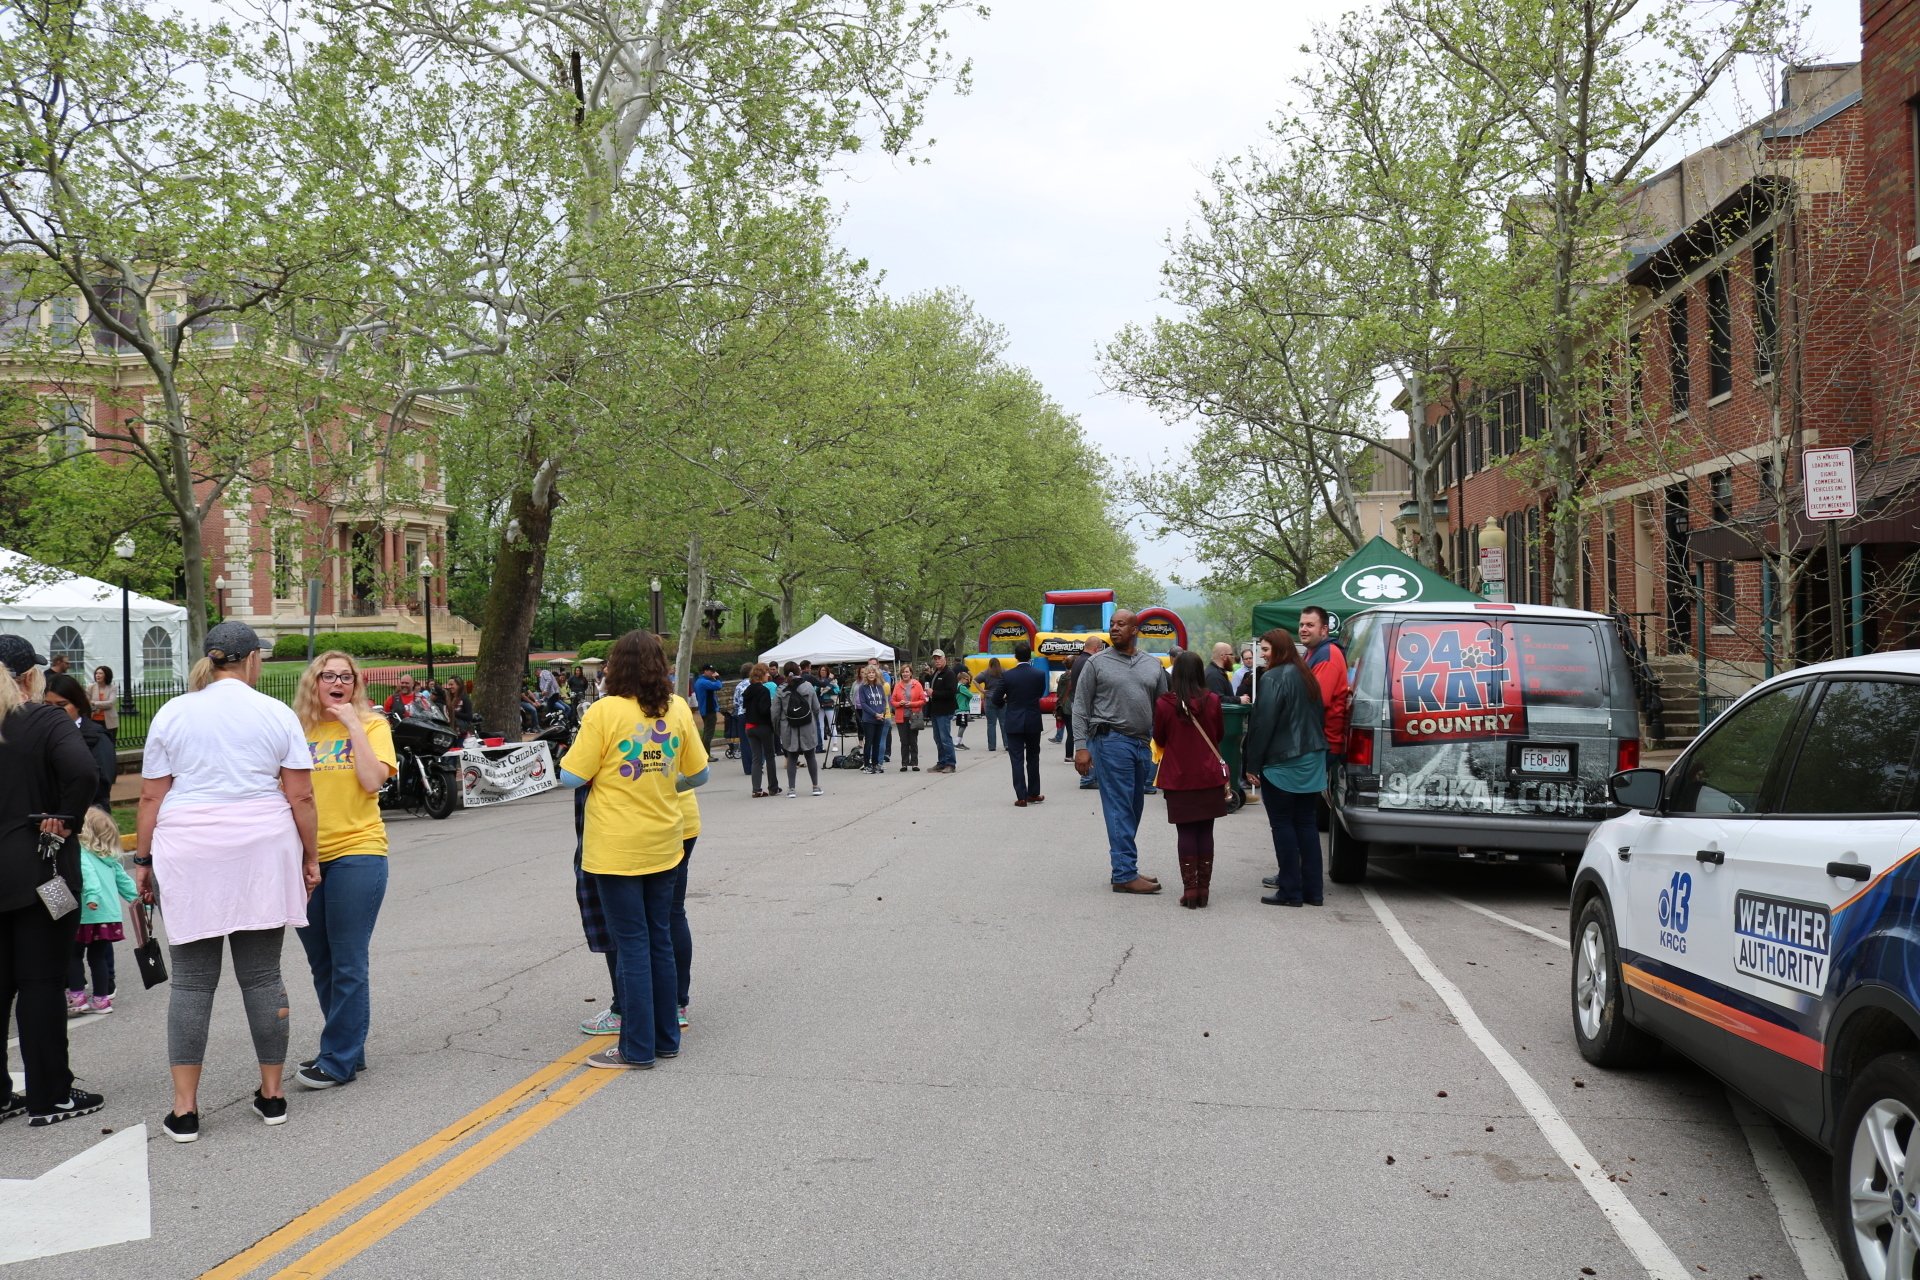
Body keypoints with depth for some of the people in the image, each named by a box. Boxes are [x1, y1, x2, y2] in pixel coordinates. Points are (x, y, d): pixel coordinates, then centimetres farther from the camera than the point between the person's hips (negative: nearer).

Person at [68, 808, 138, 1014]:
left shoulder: (79, 853, -7)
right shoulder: (110, 858, 15)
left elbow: (88, 873, -24)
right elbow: (123, 880, 18)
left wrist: (92, 895, -35)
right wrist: (136, 897, 25)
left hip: (87, 915, -6)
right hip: (111, 915, 6)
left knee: (73, 954, 8)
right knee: (98, 956, 15)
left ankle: (77, 997, 5)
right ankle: (101, 998, 18)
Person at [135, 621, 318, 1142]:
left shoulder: (172, 714, 3)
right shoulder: (277, 714, 1)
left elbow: (151, 797, 3)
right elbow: (300, 797, 0)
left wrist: (143, 860, 11)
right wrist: (310, 858, 8)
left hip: (189, 856, 0)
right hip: (261, 855, 0)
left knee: (191, 980, 5)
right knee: (262, 975, 8)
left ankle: (184, 1108, 6)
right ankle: (272, 1094, 16)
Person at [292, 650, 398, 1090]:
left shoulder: (371, 725, -1)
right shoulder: (297, 731, 7)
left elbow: (373, 781, -16)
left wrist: (353, 724, -13)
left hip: (356, 852, -5)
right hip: (306, 856, 5)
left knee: (348, 964, -3)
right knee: (321, 964, 14)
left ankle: (339, 1060, 6)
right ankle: (347, 1048, 27)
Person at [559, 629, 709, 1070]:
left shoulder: (605, 711, -13)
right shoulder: (677, 709, 0)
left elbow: (571, 777, -11)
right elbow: (699, 774, 8)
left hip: (617, 847, -4)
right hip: (664, 845, 5)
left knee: (631, 943, 2)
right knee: (660, 939, 15)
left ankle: (637, 1048, 8)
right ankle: (666, 1038, 23)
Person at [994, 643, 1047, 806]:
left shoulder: (1007, 676, -11)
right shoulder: (1039, 674, -8)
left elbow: (996, 698, -4)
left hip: (1014, 724, -2)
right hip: (1034, 722, 2)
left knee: (1017, 761, 2)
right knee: (1033, 759, 15)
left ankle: (1021, 797, -2)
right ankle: (1033, 794, 21)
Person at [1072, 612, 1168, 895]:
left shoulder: (1153, 665, 11)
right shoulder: (1096, 663, 0)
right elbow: (1080, 708, -2)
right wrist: (1081, 747, -9)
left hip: (1142, 744, 5)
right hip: (1110, 741, -5)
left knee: (1133, 810, 10)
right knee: (1119, 810, -6)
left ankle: (1124, 868, 19)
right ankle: (1125, 875, -4)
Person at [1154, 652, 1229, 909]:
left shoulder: (1164, 703, -10)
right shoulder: (1212, 700, -6)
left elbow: (1159, 739, 2)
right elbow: (1220, 734, 9)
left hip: (1179, 779, -1)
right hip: (1209, 777, 1)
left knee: (1186, 833, 4)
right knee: (1205, 832, 8)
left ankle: (1190, 888, 1)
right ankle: (1203, 888, 10)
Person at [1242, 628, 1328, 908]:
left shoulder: (1273, 678, -15)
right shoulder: (1306, 676, 12)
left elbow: (1263, 725, -17)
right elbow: (1320, 718, 19)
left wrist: (1252, 765, -12)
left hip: (1282, 764, -8)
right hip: (1311, 761, 8)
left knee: (1282, 824, -1)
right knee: (1305, 822, 12)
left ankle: (1290, 890, 1)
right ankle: (1312, 889, 14)